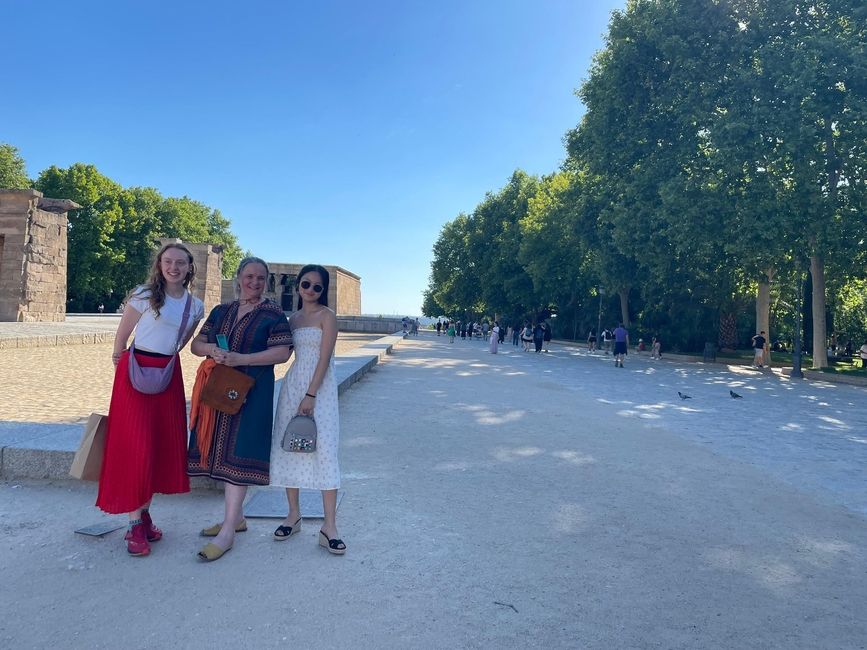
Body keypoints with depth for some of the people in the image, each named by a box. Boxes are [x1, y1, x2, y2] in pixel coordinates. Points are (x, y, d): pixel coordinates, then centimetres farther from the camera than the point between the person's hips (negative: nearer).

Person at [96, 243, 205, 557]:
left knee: (163, 445, 6)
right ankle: (135, 525, 2)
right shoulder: (144, 295, -8)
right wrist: (122, 362, 9)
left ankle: (145, 513, 21)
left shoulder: (195, 306, 6)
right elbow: (122, 334, 0)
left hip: (169, 375, 5)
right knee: (136, 446, -6)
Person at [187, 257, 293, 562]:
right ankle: (235, 517, 26)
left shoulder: (273, 313, -3)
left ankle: (228, 531, 0)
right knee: (222, 450, 11)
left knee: (237, 453, -7)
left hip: (250, 391, -6)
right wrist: (211, 349, -11)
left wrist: (240, 359, -21)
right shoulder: (220, 311, 13)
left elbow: (282, 353, -13)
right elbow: (196, 344, 13)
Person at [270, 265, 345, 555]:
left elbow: (324, 358, -12)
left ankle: (329, 527, -6)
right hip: (292, 385, 6)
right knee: (288, 447, 8)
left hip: (319, 388, -6)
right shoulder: (292, 319, 13)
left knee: (324, 450, -10)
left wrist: (311, 395, -18)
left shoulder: (327, 316, -4)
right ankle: (293, 514, 23)